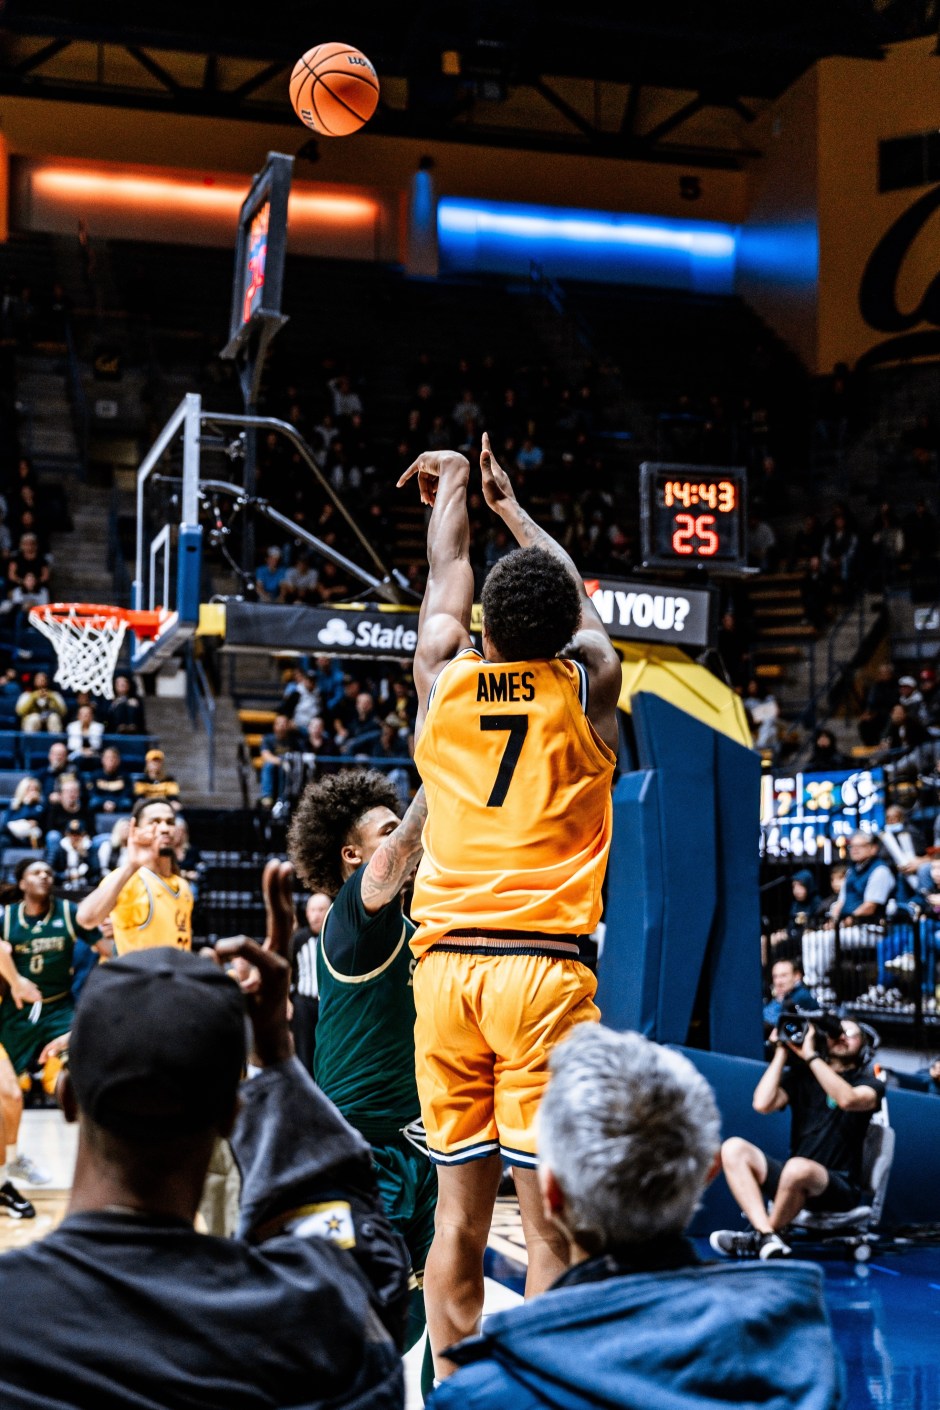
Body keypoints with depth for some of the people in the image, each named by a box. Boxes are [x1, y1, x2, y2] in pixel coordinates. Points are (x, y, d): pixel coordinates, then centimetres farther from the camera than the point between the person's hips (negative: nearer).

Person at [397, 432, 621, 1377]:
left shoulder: (443, 675, 6)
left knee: (459, 1209, 8)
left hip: (445, 968, 3)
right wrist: (511, 506, 40)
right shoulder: (589, 682, 3)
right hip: (543, 970, -3)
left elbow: (446, 575, 26)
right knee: (550, 1220, -3)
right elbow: (581, 598, 24)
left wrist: (452, 484, 45)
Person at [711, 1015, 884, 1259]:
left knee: (798, 1168, -38)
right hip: (797, 1181, 5)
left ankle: (756, 1239, -12)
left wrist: (810, 1055, -18)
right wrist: (782, 1051, 1)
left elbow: (847, 1099, -22)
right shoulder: (801, 1076, 15)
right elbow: (763, 1104, -3)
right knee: (734, 1148, -15)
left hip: (840, 1188, -5)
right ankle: (768, 1238, -32)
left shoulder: (868, 1084, 5)